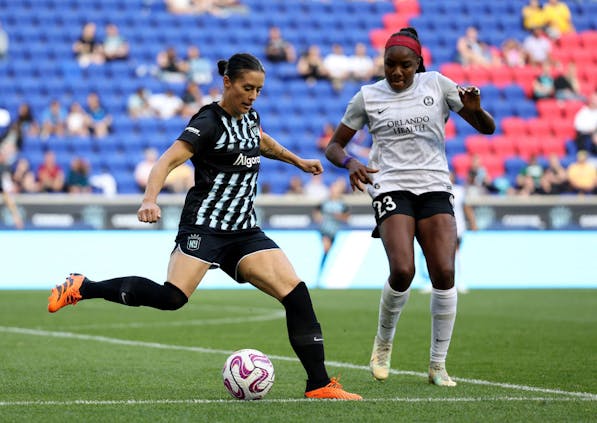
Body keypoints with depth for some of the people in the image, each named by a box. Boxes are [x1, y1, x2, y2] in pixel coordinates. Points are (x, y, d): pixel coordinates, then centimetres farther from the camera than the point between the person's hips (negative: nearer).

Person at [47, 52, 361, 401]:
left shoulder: (250, 117, 14)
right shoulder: (209, 121, -10)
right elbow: (168, 161, -21)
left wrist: (297, 161, 47)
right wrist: (150, 200, -37)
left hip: (245, 232, 7)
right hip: (204, 225, -7)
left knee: (296, 293, -8)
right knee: (172, 297, -25)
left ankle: (319, 384, -4)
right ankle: (83, 288, -7)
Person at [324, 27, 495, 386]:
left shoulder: (437, 84, 6)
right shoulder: (368, 97, 6)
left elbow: (487, 128, 6)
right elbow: (334, 146, 12)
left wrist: (475, 109, -17)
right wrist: (349, 162, -11)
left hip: (435, 187, 1)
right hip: (391, 188, -1)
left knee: (444, 273, -14)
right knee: (402, 271, -22)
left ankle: (438, 364, 0)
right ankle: (384, 343, 6)